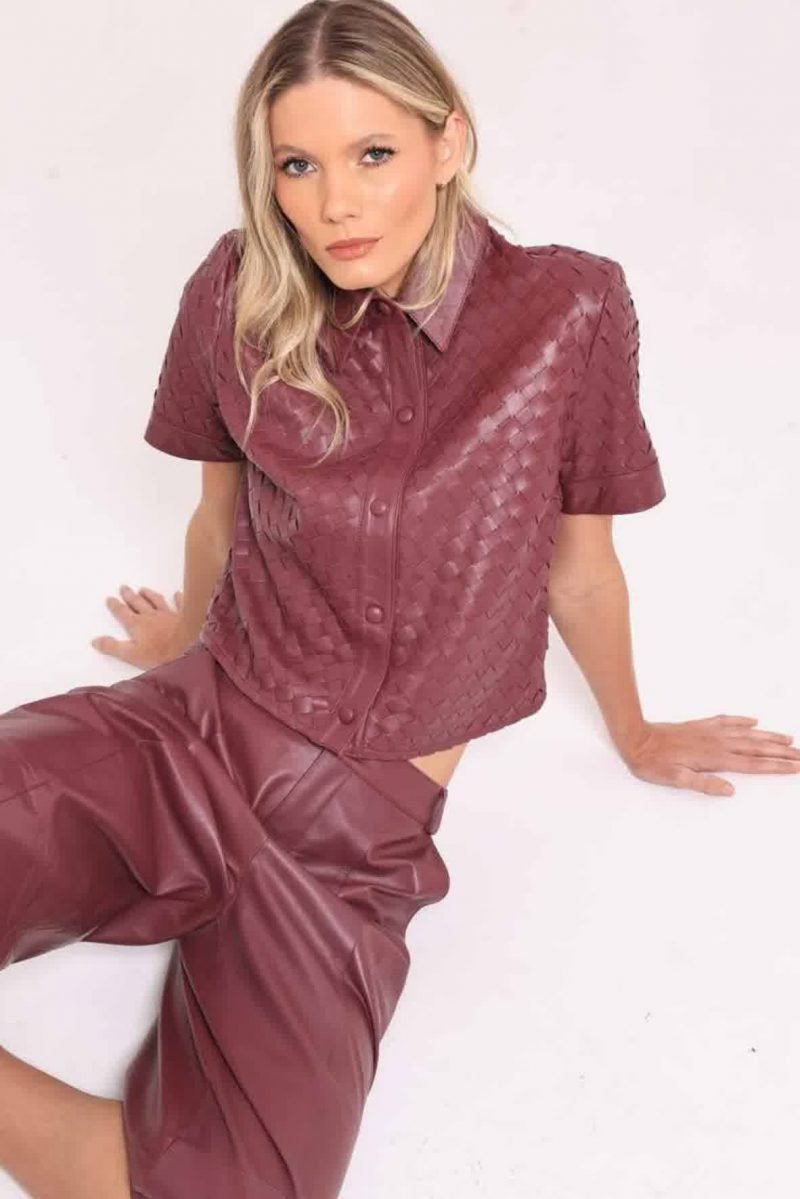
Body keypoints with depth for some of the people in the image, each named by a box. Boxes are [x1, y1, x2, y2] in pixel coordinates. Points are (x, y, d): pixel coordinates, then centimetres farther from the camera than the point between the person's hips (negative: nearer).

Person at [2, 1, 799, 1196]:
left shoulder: (566, 311, -7)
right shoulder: (240, 292, -1)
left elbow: (578, 567, 7)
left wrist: (636, 738, 20)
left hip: (354, 830, -1)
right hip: (189, 733, 2)